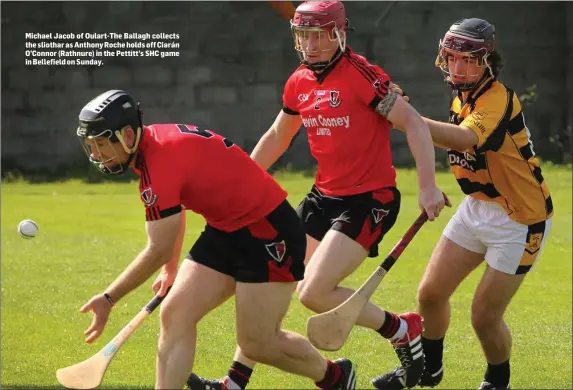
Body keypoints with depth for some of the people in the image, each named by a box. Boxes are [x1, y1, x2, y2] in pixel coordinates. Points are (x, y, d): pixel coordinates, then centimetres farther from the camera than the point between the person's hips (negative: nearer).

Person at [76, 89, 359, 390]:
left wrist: (109, 298, -17)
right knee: (175, 316, -4)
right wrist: (171, 269, 29)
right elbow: (174, 215, 22)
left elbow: (159, 251, -24)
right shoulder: (154, 144, 3)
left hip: (269, 232, -10)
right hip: (225, 230, 10)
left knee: (257, 345, -5)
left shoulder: (160, 161, -26)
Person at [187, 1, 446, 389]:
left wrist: (427, 184, -25)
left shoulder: (360, 74, -16)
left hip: (370, 200, -8)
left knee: (313, 292, -17)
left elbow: (413, 122, -17)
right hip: (324, 197, 8)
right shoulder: (300, 82, 8)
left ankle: (404, 332, 3)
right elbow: (277, 137, 24)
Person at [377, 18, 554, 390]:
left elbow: (465, 139, -44)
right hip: (477, 207, 8)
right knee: (431, 293, 6)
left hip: (519, 219, -8)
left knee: (484, 316, -6)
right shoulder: (462, 99, 4)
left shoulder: (498, 98, -25)